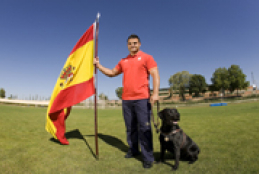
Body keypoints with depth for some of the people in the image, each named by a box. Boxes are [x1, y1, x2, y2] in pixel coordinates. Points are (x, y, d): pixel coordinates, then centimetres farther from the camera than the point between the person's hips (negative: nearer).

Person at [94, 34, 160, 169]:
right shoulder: (123, 61, 17)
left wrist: (155, 93, -19)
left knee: (144, 128, -3)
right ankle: (133, 150, 29)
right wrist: (98, 65, 16)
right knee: (130, 127, 13)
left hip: (142, 98, -5)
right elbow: (112, 73, 25)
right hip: (126, 99, 5)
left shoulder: (146, 57, 2)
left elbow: (155, 75, -7)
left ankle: (148, 158, 7)